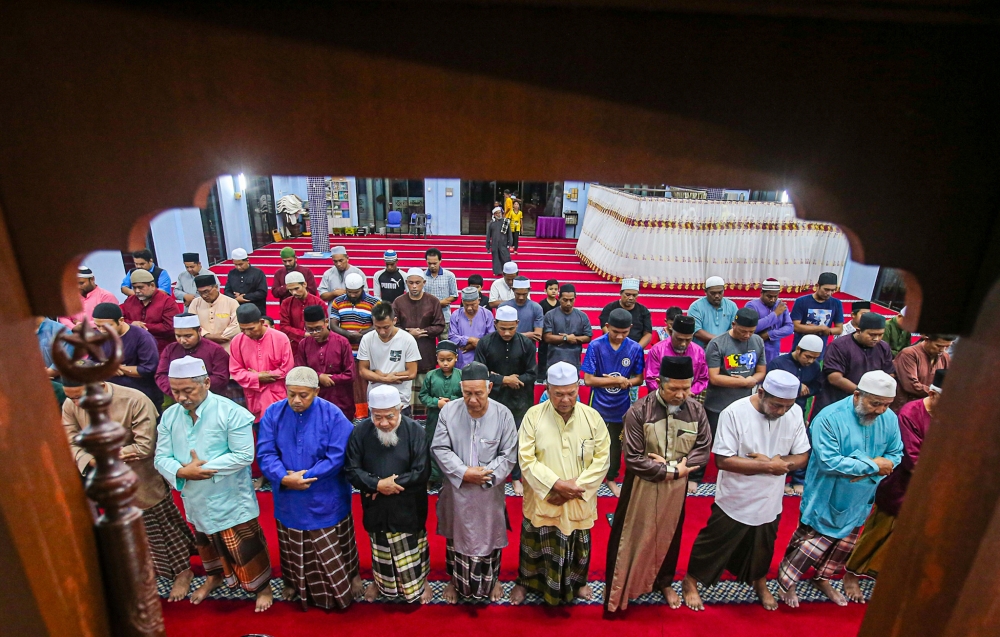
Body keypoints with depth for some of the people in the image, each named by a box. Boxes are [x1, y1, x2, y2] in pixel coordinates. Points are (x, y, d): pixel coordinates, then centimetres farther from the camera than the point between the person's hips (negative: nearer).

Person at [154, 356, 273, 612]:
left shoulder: (231, 412, -23)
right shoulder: (169, 416, -4)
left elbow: (244, 456, -24)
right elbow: (161, 458, -4)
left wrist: (205, 467, -25)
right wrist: (182, 472, -24)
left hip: (231, 500, -6)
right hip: (196, 499, 6)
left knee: (245, 548, 7)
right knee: (206, 542, 29)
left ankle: (263, 586, 30)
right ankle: (214, 576, 56)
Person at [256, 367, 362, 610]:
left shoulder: (332, 415, -18)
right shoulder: (273, 413, -8)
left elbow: (337, 457, -20)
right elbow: (265, 453, -11)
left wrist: (303, 477, -22)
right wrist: (284, 478, -27)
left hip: (326, 500, -3)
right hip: (289, 500, 3)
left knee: (332, 552, 13)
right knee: (293, 550, 24)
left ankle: (346, 581, 37)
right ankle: (294, 583, 49)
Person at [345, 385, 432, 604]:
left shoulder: (414, 430, -18)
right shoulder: (360, 432, -12)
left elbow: (422, 472, -18)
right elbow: (352, 470, -9)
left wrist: (388, 485, -21)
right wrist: (377, 484, -24)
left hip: (408, 507, -2)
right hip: (376, 508, 2)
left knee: (412, 550, 14)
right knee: (380, 550, 23)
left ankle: (420, 582, 41)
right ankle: (379, 581, 50)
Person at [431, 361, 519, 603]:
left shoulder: (503, 415, -15)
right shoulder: (448, 411, -14)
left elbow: (508, 456, -11)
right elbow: (439, 448, -11)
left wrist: (483, 476, -20)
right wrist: (463, 473, -20)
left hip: (490, 494, 0)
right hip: (456, 492, 1)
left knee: (490, 538, 19)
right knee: (456, 537, 20)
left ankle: (492, 580, 44)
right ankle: (455, 580, 44)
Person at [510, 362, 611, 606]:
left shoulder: (592, 417, -8)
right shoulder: (534, 415, -14)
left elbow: (602, 458, -6)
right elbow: (526, 459, -14)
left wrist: (577, 485, -15)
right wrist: (555, 484, -22)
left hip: (579, 500, 2)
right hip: (542, 499, -1)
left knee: (577, 546, 21)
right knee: (535, 545, 17)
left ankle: (577, 582, 49)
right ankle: (526, 581, 44)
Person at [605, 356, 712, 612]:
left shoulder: (696, 410, -9)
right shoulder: (638, 411, -21)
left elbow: (703, 451, -6)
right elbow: (632, 458, -20)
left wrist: (672, 468, -19)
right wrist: (672, 470, -20)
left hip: (676, 487, 4)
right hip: (641, 486, -3)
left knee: (669, 535, 22)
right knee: (630, 536, 11)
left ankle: (664, 582, 47)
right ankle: (617, 585, 32)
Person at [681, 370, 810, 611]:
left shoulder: (795, 413, -11)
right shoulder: (735, 413, -26)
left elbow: (802, 456, -5)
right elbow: (723, 460, -26)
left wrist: (779, 462, -25)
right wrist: (769, 466, -25)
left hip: (769, 502, 5)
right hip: (735, 502, -4)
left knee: (762, 548, 27)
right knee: (713, 546, 12)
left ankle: (760, 582, 54)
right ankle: (690, 582, 35)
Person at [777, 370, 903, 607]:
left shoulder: (890, 419, -7)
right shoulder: (830, 418, -27)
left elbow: (896, 455, -2)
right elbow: (828, 462, -31)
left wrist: (870, 470, -21)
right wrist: (873, 465, -24)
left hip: (858, 500, 7)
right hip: (825, 498, -7)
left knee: (845, 545, 23)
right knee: (814, 543, 3)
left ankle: (823, 579, 46)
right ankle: (786, 581, 25)